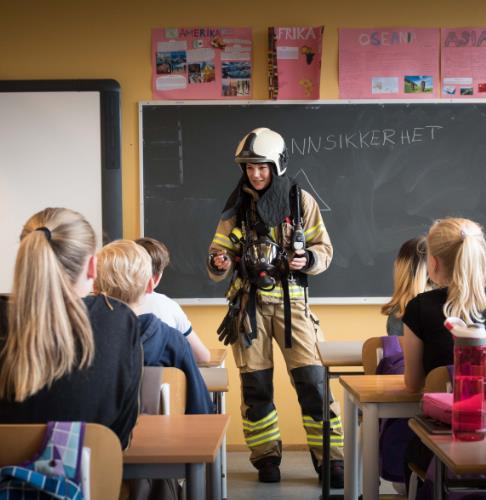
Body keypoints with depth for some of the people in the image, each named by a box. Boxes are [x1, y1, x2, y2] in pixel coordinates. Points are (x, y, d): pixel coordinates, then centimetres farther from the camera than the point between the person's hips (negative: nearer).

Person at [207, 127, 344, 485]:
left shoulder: (301, 201, -1)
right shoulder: (237, 205, 4)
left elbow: (324, 249, 3)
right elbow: (220, 251, 5)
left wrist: (308, 259, -19)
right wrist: (219, 263, -17)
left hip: (290, 300, -2)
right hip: (249, 302, 2)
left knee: (312, 380, -6)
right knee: (255, 384, 6)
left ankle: (330, 459, 5)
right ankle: (266, 456, 21)